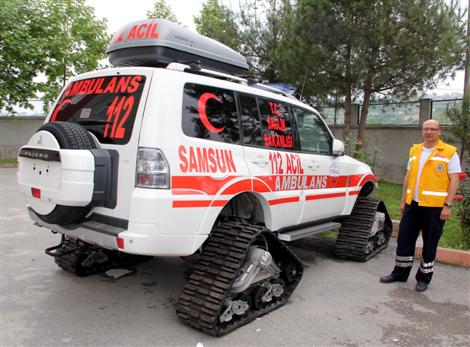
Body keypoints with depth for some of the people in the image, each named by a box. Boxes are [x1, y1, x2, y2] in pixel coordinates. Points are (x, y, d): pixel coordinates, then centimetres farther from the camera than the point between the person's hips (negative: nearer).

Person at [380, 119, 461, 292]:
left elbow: (454, 181, -7)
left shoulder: (449, 152, -4)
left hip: (435, 206, -5)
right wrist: (403, 200, 14)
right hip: (412, 204, 5)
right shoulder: (414, 150, 12)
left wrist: (448, 205, -14)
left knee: (430, 243, 6)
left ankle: (424, 278, 21)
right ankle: (400, 273, 23)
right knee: (404, 239, 9)